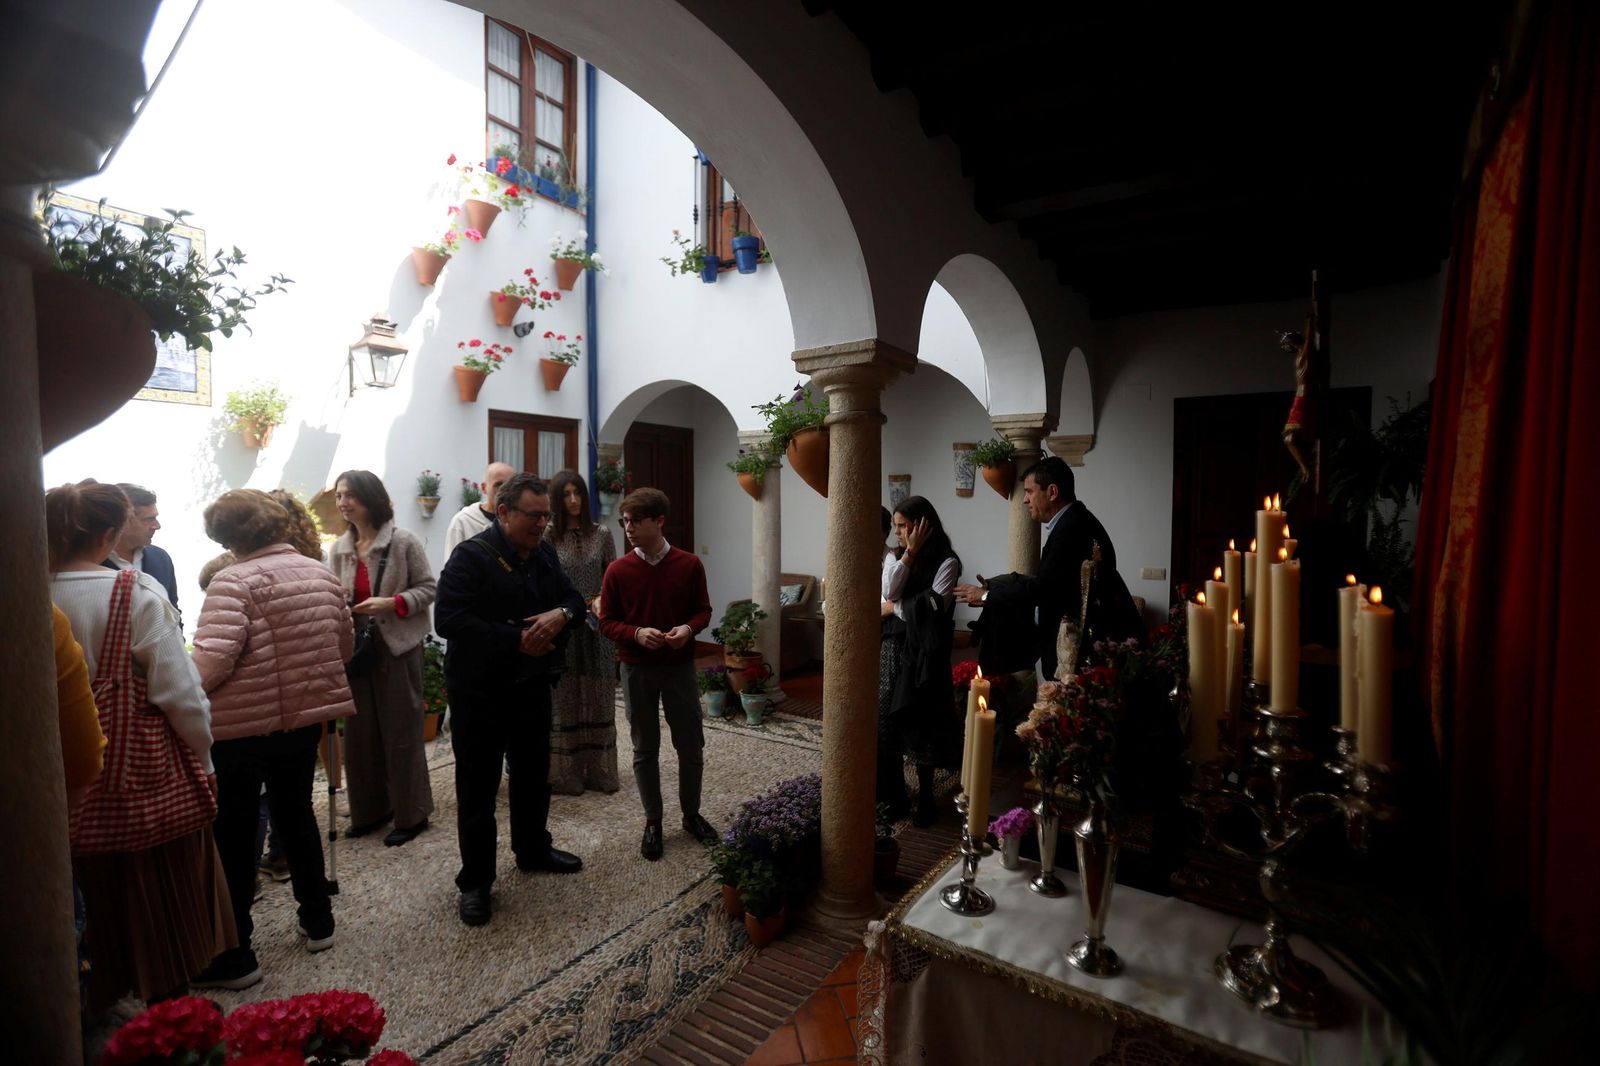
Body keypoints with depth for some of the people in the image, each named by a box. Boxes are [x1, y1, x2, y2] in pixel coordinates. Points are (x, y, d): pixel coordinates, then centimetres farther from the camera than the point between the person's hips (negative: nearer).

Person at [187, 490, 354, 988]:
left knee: (233, 834, 8)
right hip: (305, 715, 6)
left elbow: (213, 657, -24)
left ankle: (232, 955, 18)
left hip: (242, 724, -6)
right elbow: (344, 643, 10)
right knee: (296, 813, 21)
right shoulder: (320, 572, 4)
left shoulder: (234, 582, -15)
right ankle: (318, 921, 33)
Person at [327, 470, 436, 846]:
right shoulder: (338, 549, 6)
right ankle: (370, 809, 30)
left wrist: (391, 604, -20)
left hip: (398, 648, -5)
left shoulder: (403, 541, -10)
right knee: (360, 732, 13)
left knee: (400, 732, 4)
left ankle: (410, 814, 17)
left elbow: (428, 589, -7)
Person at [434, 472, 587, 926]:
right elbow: (449, 619, -25)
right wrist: (517, 640, -26)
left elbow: (573, 597, 10)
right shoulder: (471, 556, -17)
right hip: (480, 693, -7)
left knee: (534, 774, 21)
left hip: (532, 685, 7)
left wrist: (563, 612, -15)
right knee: (478, 785, 6)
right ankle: (475, 880, 23)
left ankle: (533, 850, 41)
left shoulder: (544, 553, 5)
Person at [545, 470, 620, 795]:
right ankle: (566, 774, 19)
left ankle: (599, 770, 22)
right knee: (563, 700, 6)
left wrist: (602, 600, -11)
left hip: (596, 625, 2)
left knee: (598, 699, 9)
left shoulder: (602, 534, 3)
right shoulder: (546, 537, -4)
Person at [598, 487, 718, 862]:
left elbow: (703, 610, 3)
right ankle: (653, 821, 28)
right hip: (637, 670, 0)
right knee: (645, 749, 11)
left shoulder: (689, 564, -6)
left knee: (691, 746, 9)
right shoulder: (617, 570, -6)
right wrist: (636, 633, -20)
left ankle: (692, 814, 31)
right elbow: (607, 622, -1)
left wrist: (688, 628, -18)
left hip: (680, 667, 0)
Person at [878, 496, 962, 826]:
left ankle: (925, 799, 19)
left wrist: (893, 607, -7)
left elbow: (934, 606, -18)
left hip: (923, 653, -4)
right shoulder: (893, 557, 9)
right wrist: (909, 552, -12)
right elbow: (889, 592, -9)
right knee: (887, 721, 7)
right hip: (892, 648, 5)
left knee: (921, 724, 3)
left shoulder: (946, 562, -7)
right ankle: (892, 795, 23)